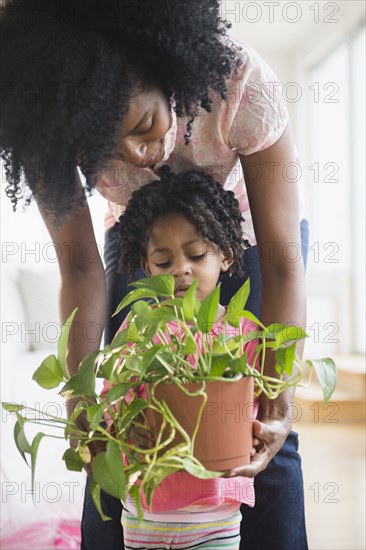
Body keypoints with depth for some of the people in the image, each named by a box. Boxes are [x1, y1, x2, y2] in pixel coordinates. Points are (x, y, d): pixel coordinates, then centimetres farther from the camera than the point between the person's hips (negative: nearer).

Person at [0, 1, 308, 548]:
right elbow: (80, 267, -19)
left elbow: (283, 263, -31)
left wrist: (278, 401, -36)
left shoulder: (242, 85, -37)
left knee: (257, 431, -9)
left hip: (247, 229, -1)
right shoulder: (50, 122, -29)